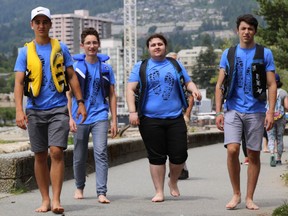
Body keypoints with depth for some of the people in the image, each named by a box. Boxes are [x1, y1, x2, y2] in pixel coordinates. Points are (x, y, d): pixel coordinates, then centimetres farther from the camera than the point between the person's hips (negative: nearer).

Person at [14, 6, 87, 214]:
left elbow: (72, 77, 11)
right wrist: (19, 110, -12)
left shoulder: (61, 48, 7)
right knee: (40, 156, 6)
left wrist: (80, 102, 3)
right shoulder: (25, 51, 5)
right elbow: (19, 82, -1)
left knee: (56, 152, -12)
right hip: (35, 111, 1)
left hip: (58, 109, -1)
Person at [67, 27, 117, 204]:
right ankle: (79, 187, 30)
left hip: (100, 116, 0)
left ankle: (102, 192, -13)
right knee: (80, 157, 9)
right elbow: (70, 94, 4)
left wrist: (114, 120, 5)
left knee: (101, 153, -13)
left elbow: (112, 95, 10)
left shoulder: (106, 68, 6)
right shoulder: (75, 67, 4)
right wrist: (70, 118, -6)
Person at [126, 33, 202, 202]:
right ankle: (159, 192, 14)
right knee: (157, 157, 2)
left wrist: (195, 90, -8)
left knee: (179, 155, -2)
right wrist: (132, 111, -11)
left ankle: (173, 182, 27)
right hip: (150, 120, -2)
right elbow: (131, 89, 1)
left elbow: (188, 82, 15)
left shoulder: (175, 65, 14)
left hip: (175, 118, 2)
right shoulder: (141, 67, 6)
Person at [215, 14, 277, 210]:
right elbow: (220, 85, 10)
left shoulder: (265, 54, 4)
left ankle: (249, 198, 13)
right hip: (233, 109, 0)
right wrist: (218, 112, 2)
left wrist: (271, 112, -9)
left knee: (254, 155, 3)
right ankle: (236, 194, 1)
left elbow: (272, 85, 1)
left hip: (256, 111, 0)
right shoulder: (228, 54, 9)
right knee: (232, 150, -14)